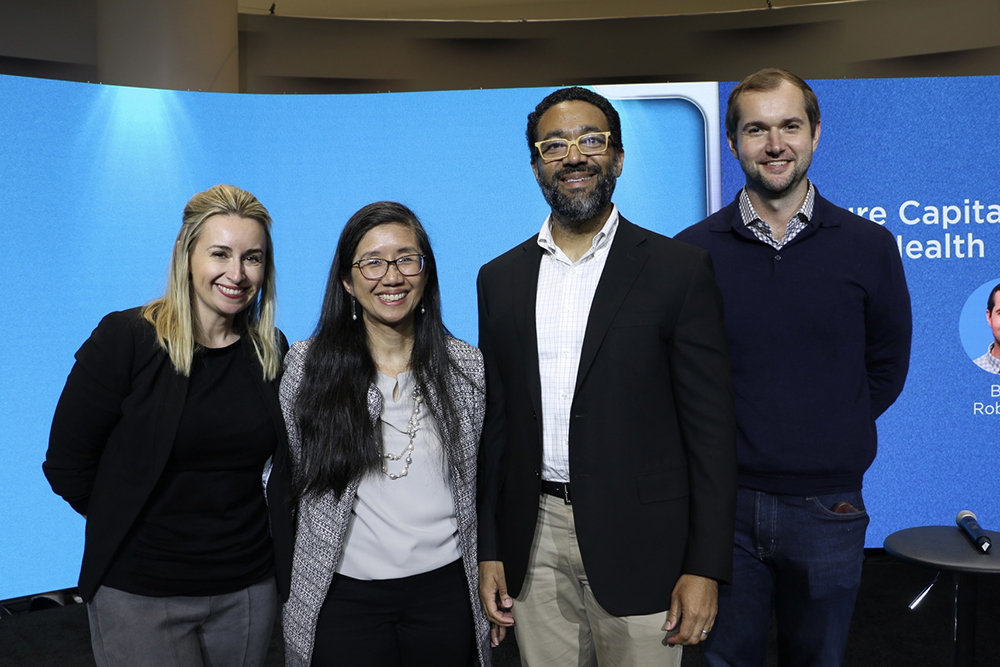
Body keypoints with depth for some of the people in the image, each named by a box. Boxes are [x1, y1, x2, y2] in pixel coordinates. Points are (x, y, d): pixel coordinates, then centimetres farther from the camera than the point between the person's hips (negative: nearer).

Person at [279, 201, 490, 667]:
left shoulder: (466, 367, -1)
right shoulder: (306, 365, -4)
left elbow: (476, 488, 7)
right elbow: (288, 477, 5)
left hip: (444, 589, 1)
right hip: (343, 596, -1)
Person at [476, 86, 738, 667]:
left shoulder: (681, 270, -5)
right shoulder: (501, 279, 7)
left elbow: (712, 427, -6)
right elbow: (495, 422, 9)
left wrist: (705, 567, -9)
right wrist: (489, 550, 6)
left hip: (638, 544, -3)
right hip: (534, 541, 3)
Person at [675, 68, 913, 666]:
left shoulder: (869, 247, -2)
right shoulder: (692, 252, -3)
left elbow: (887, 369, 8)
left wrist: (830, 436, 2)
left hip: (828, 507, 1)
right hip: (723, 504, 0)